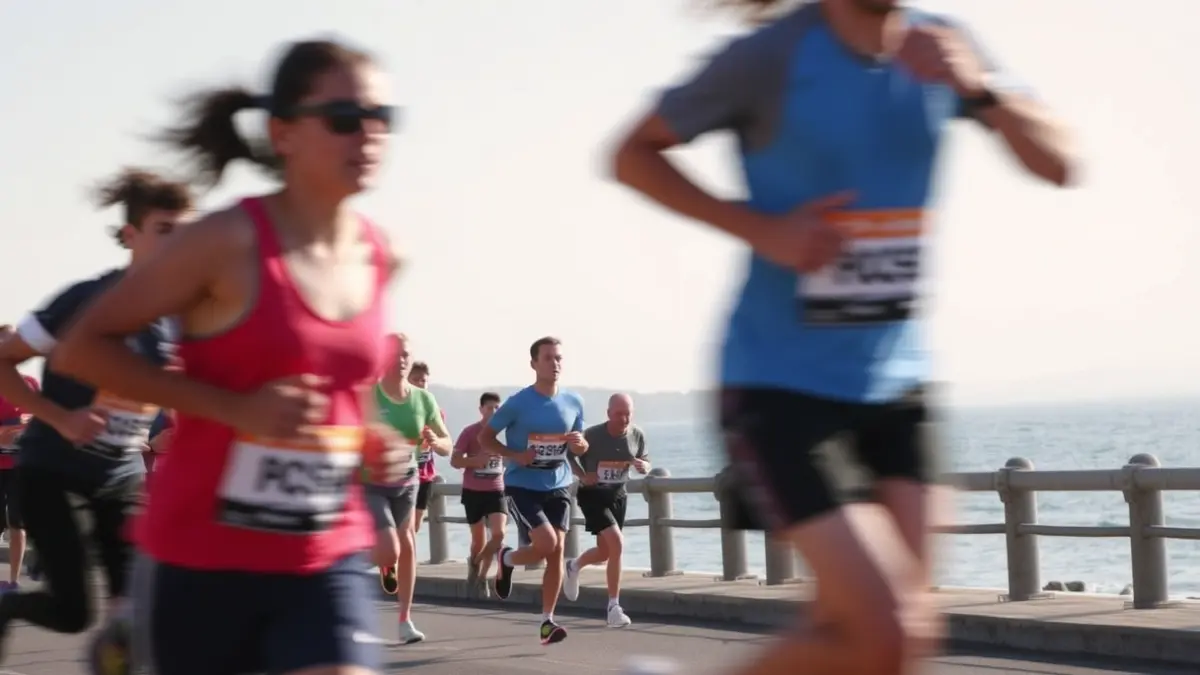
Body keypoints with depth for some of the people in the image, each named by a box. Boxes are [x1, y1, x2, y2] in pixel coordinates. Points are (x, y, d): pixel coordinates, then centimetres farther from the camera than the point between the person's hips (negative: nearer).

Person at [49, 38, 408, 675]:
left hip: (328, 562, 4)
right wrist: (237, 409, -19)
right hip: (202, 561, -4)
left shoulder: (381, 258, 3)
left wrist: (367, 439, 5)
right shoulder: (229, 242, -14)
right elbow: (82, 347, -11)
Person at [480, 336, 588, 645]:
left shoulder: (573, 402, 4)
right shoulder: (518, 403, -10)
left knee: (557, 551, -2)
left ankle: (547, 622, 6)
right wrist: (515, 455, -18)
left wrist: (580, 444, -9)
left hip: (558, 486, 4)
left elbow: (579, 447, 16)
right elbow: (485, 437, -3)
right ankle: (506, 559, 15)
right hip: (522, 486, -4)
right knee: (546, 543, -18)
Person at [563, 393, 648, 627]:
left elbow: (645, 462, 7)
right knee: (617, 544, -20)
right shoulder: (593, 435, -19)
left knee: (604, 552, 14)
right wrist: (582, 476, -22)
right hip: (592, 494, -6)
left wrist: (643, 465, -17)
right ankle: (614, 606, -12)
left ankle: (574, 566, 49)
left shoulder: (637, 435, -6)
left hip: (617, 495, 6)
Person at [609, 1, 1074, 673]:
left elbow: (1057, 164, -3)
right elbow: (633, 156, -4)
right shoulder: (774, 55, -14)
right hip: (782, 383, -6)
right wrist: (760, 228, -16)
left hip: (895, 382, 6)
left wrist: (980, 87, -21)